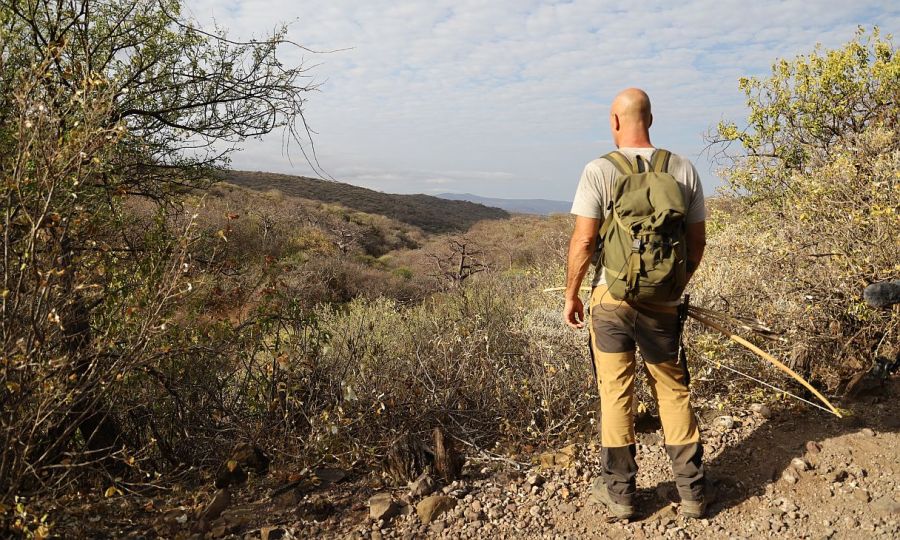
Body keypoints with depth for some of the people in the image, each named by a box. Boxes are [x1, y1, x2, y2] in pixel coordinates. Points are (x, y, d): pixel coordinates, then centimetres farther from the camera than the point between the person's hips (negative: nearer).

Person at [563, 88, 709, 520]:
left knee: (615, 392, 8)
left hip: (611, 295, -3)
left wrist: (571, 295, 0)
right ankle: (692, 491, 24)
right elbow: (697, 242, 6)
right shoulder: (684, 169, 2)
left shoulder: (600, 169, -8)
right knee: (673, 391, 15)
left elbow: (583, 241, -12)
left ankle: (619, 492, 20)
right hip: (663, 302, 3)